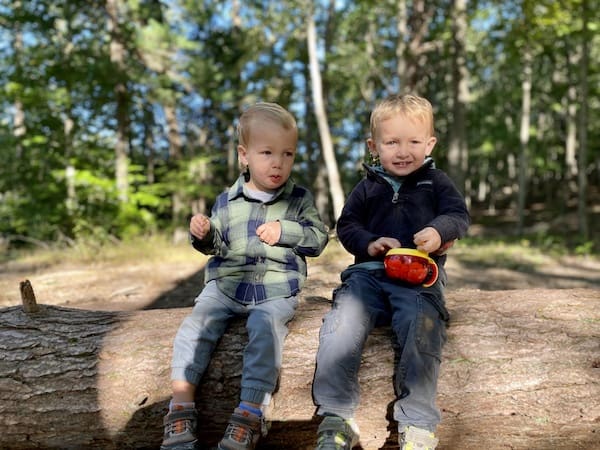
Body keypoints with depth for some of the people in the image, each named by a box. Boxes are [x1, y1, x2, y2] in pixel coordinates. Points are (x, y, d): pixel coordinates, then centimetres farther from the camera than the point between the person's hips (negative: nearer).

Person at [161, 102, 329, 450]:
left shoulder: (299, 199, 4)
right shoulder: (227, 201, 8)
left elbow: (319, 238, 0)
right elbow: (217, 246, 15)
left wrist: (284, 231, -14)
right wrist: (204, 234, -8)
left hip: (276, 290, -2)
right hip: (225, 284, 3)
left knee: (265, 328, -30)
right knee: (195, 326, -18)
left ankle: (250, 414, -22)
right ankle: (182, 406, -8)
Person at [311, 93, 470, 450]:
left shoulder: (436, 181, 15)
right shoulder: (368, 187, 18)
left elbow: (459, 214, 6)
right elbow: (347, 225, 16)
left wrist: (439, 230, -18)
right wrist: (369, 244, -6)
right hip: (369, 272, 2)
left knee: (421, 323, -32)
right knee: (342, 321, -26)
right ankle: (336, 417, -16)